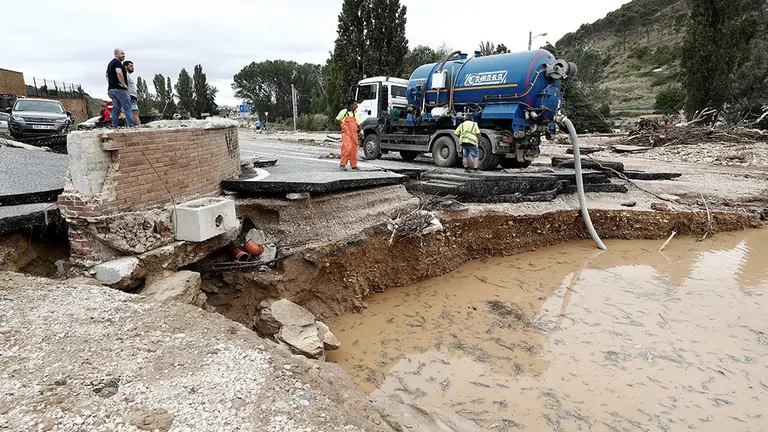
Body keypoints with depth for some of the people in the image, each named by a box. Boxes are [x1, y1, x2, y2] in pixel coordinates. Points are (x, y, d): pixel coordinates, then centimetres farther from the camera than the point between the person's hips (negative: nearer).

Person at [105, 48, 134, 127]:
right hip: (120, 89, -9)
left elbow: (106, 75, 30)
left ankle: (114, 127, 6)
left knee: (116, 109, 8)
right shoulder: (117, 62, -9)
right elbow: (119, 72, -27)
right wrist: (124, 84, -19)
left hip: (112, 89, 9)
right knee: (127, 108, -10)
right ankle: (131, 126, -16)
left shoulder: (110, 63, 23)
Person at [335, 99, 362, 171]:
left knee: (354, 149, 5)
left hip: (354, 133, 5)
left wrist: (360, 131, 5)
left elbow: (358, 124, 18)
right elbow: (337, 120, 7)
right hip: (346, 133, -5)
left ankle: (354, 165, 13)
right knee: (347, 147, -17)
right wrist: (343, 126, 0)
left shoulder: (356, 114, 16)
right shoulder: (344, 112, 1)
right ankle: (343, 164, -12)